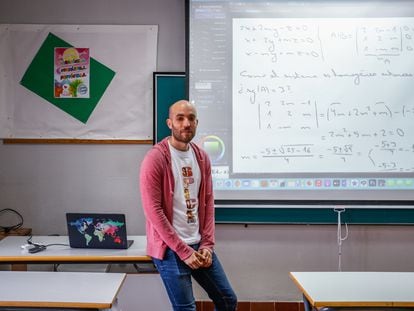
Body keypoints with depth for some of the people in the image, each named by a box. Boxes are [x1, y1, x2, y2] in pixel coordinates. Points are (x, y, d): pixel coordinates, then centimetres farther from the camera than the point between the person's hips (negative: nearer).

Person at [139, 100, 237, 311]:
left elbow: (208, 201, 9)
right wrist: (183, 251, -16)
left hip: (199, 245, 7)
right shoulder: (155, 158, -13)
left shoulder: (202, 157, 7)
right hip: (170, 249, -6)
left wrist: (207, 244, 0)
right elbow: (153, 210, -17)